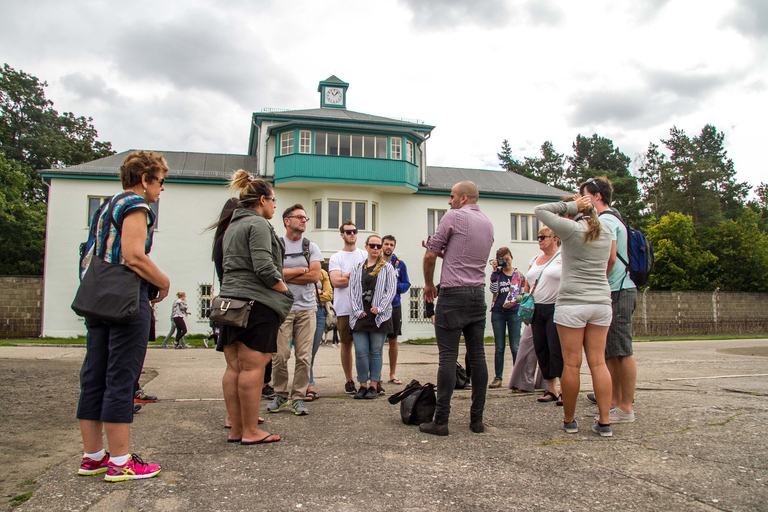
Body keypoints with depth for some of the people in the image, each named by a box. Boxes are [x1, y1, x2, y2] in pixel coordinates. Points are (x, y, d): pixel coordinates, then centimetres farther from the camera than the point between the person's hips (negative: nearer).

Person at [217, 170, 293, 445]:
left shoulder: (232, 227, 22)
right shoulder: (258, 224, -8)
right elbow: (264, 268, -17)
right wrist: (284, 289, -3)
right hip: (256, 301, -9)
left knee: (234, 367, 8)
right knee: (252, 367, -5)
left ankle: (236, 429, 14)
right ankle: (250, 432, 0)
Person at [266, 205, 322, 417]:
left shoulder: (311, 247, 12)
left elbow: (315, 276, -2)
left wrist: (285, 275, -4)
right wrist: (302, 269, -3)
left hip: (307, 308, 2)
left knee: (304, 356, -1)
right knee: (280, 355, -4)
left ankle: (298, 397, 8)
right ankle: (281, 395, 13)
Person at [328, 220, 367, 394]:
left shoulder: (365, 255, 12)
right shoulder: (336, 258, 6)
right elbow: (336, 281, -8)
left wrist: (347, 276, -8)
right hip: (344, 309, -1)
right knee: (346, 344, 5)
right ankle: (348, 380, 15)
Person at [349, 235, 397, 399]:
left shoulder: (387, 268, 7)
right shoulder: (357, 268, 14)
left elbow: (391, 290, -1)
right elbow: (352, 291, 8)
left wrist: (379, 309, -11)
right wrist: (357, 311, -4)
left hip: (379, 316, -2)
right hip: (360, 316, 2)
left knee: (376, 351, 3)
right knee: (360, 352, -1)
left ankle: (373, 385, 10)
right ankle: (363, 385, 10)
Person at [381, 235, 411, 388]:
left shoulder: (399, 264, 5)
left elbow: (406, 285, 8)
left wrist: (395, 285, -10)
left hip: (394, 306, 2)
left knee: (393, 341, 10)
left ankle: (392, 374, 22)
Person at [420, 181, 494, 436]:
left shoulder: (454, 216, -5)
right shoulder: (488, 224, 16)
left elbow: (430, 255, -4)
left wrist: (429, 284, 10)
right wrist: (444, 251, 16)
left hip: (454, 294, -7)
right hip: (478, 293, 7)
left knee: (448, 357, -6)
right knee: (477, 356, 7)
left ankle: (441, 421, -4)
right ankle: (477, 419, 12)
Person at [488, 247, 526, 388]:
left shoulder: (519, 275, 8)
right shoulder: (497, 273, 7)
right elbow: (494, 290, -9)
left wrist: (517, 300, -4)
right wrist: (495, 271, -11)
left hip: (514, 312, -1)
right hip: (498, 313, 1)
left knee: (515, 347, -2)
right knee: (499, 347, 5)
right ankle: (498, 377, 10)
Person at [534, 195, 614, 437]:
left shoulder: (571, 229, -7)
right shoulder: (606, 233, 9)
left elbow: (540, 210, -2)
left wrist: (570, 206, 2)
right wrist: (588, 207, 16)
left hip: (572, 302, -5)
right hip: (601, 302, 5)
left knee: (571, 364, 2)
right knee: (598, 362, 7)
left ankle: (569, 420, 13)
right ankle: (604, 422, 8)